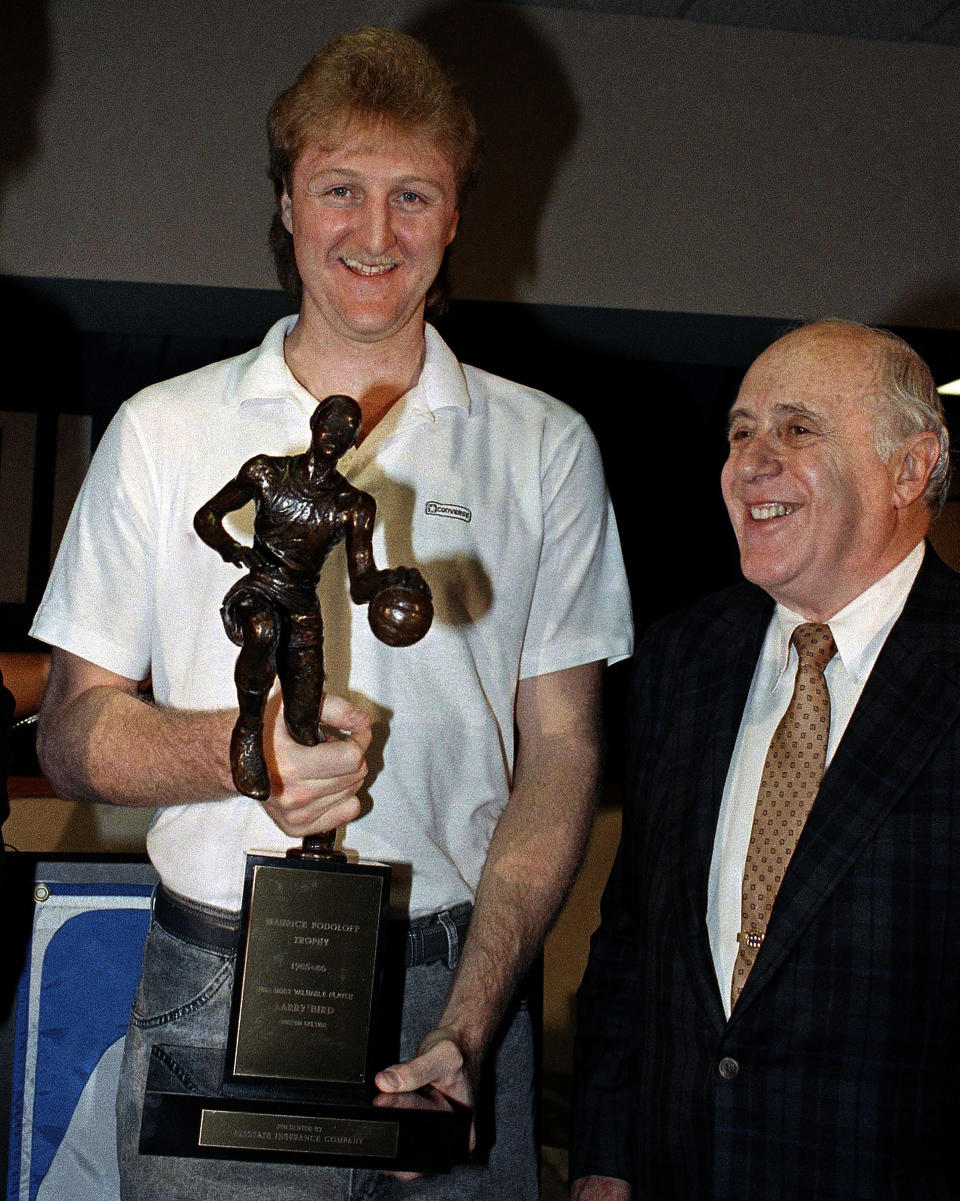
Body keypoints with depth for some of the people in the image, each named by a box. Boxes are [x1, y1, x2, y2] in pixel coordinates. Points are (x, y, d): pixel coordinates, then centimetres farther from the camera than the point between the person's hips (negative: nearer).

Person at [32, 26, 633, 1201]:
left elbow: (560, 751, 2)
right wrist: (239, 751, -16)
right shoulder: (163, 432, 6)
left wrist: (468, 1024, -10)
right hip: (215, 996, 0)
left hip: (457, 983, 0)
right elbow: (72, 727, 6)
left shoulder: (545, 448, 6)